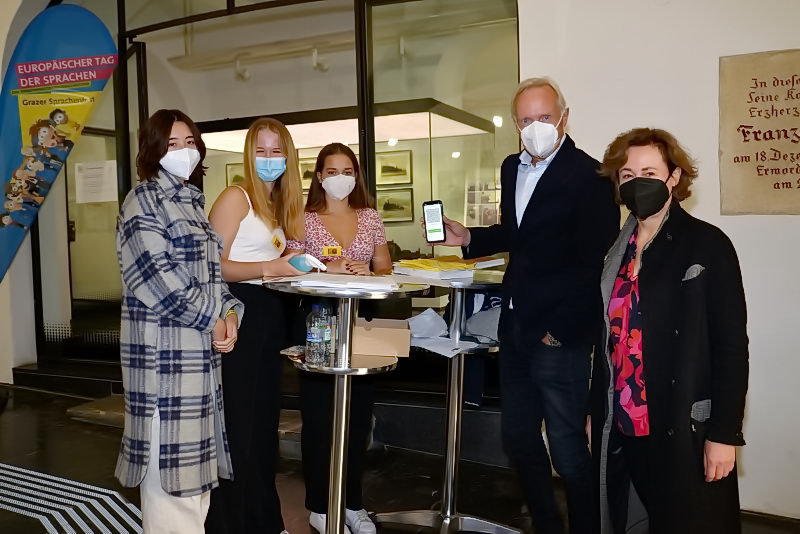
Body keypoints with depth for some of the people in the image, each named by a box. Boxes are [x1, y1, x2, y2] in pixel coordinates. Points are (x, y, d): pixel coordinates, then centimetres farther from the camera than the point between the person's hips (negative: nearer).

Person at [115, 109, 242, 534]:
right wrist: (213, 319, -12)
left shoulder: (195, 202, 17)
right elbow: (156, 279, -17)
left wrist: (231, 313, 0)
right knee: (170, 457, 0)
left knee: (194, 453, 15)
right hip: (165, 348, -8)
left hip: (203, 348, 8)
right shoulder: (143, 201, -7)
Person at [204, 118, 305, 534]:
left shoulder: (278, 201, 16)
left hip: (270, 315, 9)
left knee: (264, 422, 16)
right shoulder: (236, 197, -9)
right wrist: (269, 268, -26)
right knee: (237, 426, -1)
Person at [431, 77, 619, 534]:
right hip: (515, 327, 8)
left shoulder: (588, 176, -13)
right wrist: (468, 238, 7)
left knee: (568, 448, 4)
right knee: (518, 439, 17)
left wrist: (562, 328, -16)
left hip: (560, 335, -7)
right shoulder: (513, 168, 11)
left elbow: (596, 265, -16)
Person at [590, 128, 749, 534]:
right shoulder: (616, 250, 7)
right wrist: (595, 412, 13)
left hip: (685, 428, -5)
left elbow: (731, 345, -10)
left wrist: (724, 433, -12)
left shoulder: (708, 245, -8)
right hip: (621, 425, 5)